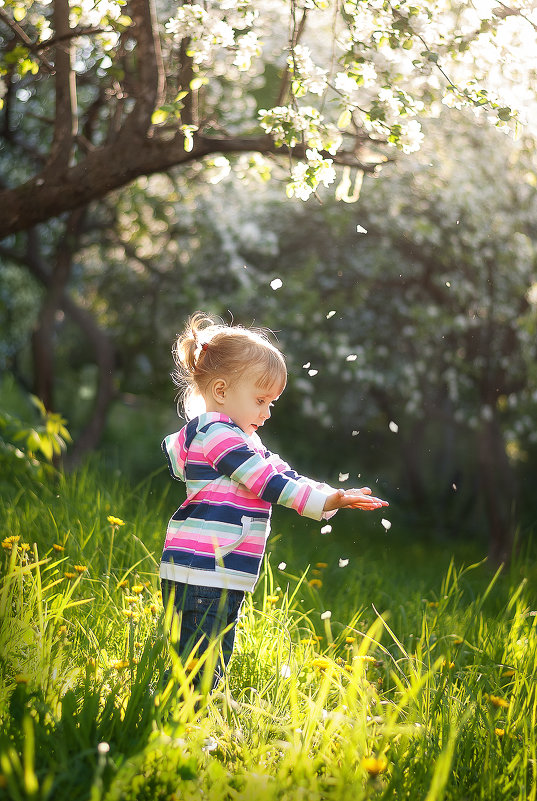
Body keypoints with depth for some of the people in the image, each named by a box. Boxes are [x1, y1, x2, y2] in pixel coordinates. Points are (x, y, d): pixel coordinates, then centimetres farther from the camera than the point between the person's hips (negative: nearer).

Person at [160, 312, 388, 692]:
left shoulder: (242, 439, 21)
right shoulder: (215, 433, -12)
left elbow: (280, 473, 17)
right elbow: (267, 481, -18)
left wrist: (335, 497, 6)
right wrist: (327, 500, -20)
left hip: (223, 580, 11)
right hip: (201, 577, -11)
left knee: (214, 666, 15)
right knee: (195, 671, -8)